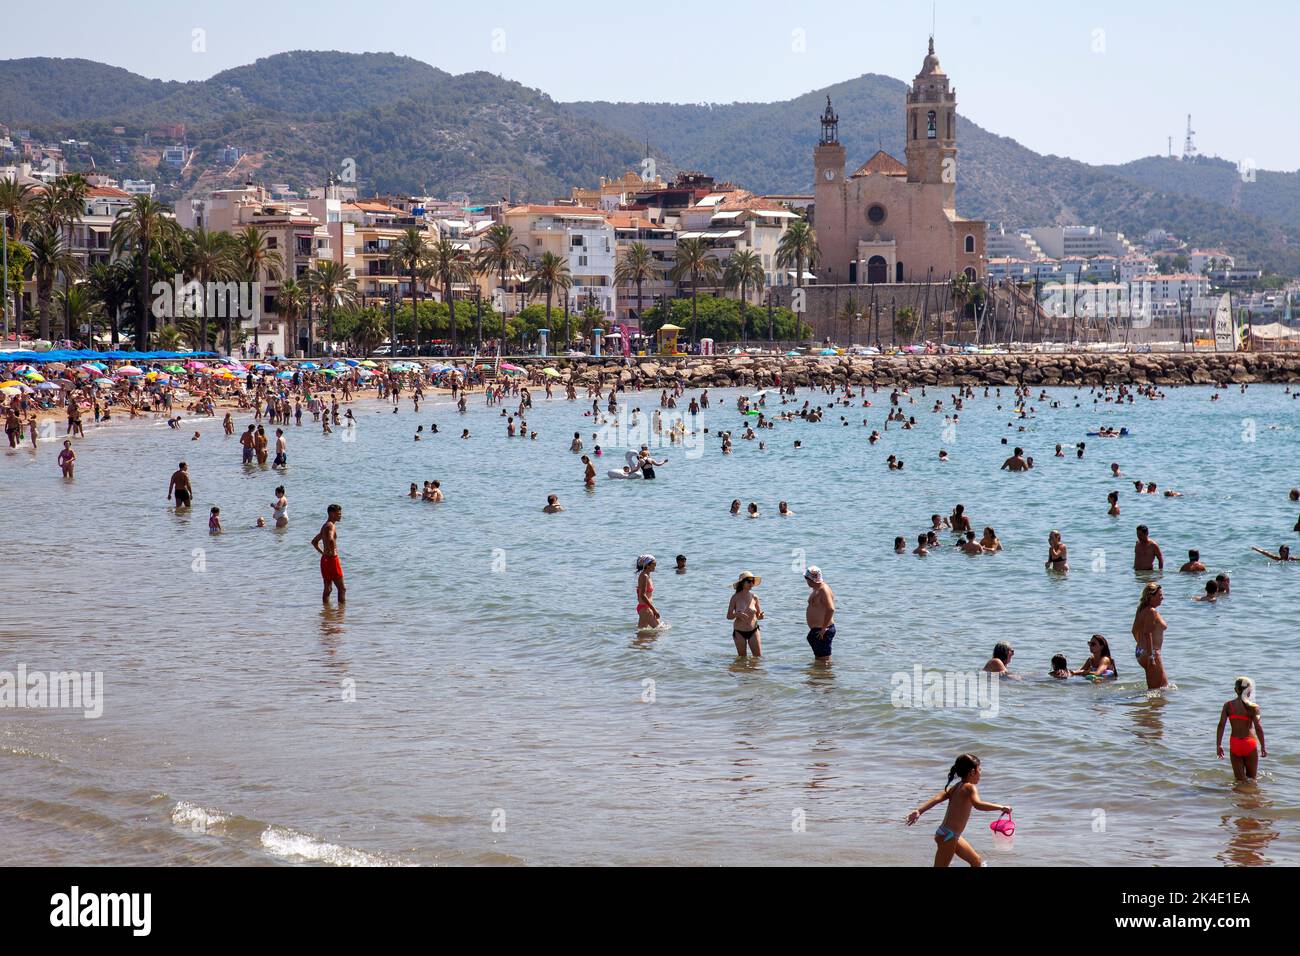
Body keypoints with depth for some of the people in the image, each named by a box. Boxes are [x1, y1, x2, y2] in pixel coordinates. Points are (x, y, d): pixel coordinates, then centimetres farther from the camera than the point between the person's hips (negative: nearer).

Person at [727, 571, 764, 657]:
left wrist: (761, 616, -14)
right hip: (739, 632, -2)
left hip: (753, 631, 2)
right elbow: (729, 616, -3)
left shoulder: (754, 597, -1)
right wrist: (737, 614, -24)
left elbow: (758, 615, 9)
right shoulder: (735, 597, -7)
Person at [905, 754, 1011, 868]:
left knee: (976, 861, 22)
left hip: (952, 836, 10)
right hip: (948, 836, -10)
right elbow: (978, 805, -31)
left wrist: (919, 811, -16)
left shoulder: (955, 788, 10)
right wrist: (1001, 808, -25)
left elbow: (937, 799, -4)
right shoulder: (970, 788, -12)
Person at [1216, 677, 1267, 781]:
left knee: (1240, 780, 10)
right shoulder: (1253, 707, -6)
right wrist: (1263, 747, -4)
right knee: (1251, 778, 13)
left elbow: (1221, 725, -4)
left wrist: (1218, 745, -1)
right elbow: (1258, 728, -12)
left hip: (1234, 744, 2)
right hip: (1249, 743, -2)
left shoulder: (1228, 705, 2)